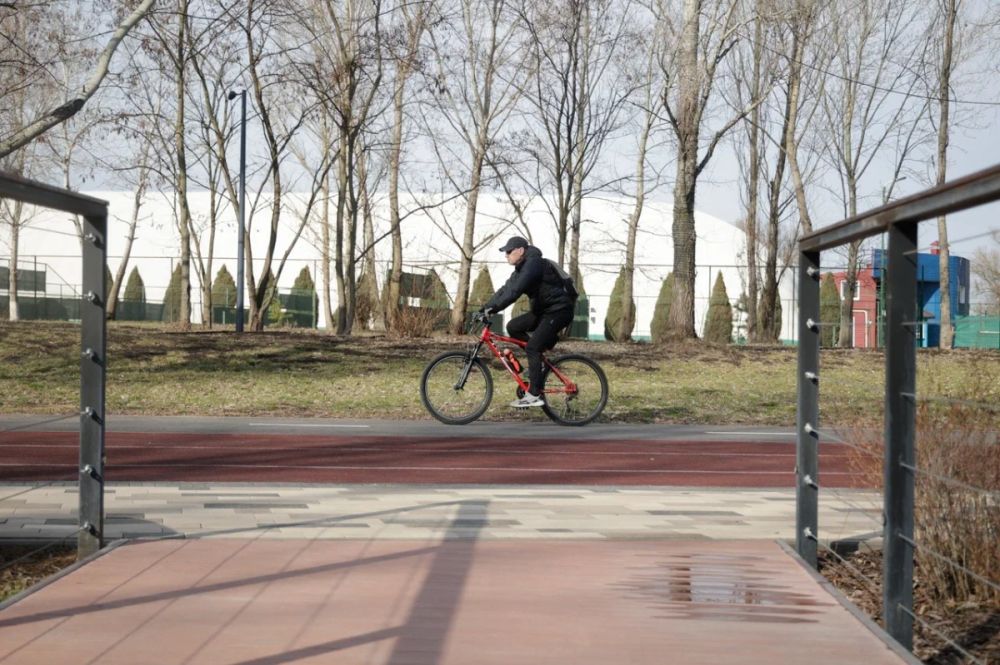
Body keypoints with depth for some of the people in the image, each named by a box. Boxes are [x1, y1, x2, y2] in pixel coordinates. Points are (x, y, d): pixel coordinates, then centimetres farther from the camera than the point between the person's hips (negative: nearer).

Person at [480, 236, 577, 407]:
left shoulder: (533, 264, -19)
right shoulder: (521, 268, 12)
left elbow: (515, 291, -29)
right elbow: (505, 290, 10)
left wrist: (493, 308, -29)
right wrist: (484, 308, 1)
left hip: (559, 311, -10)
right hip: (543, 310, 10)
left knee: (532, 347, -18)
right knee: (513, 327, 2)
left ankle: (534, 395, -18)